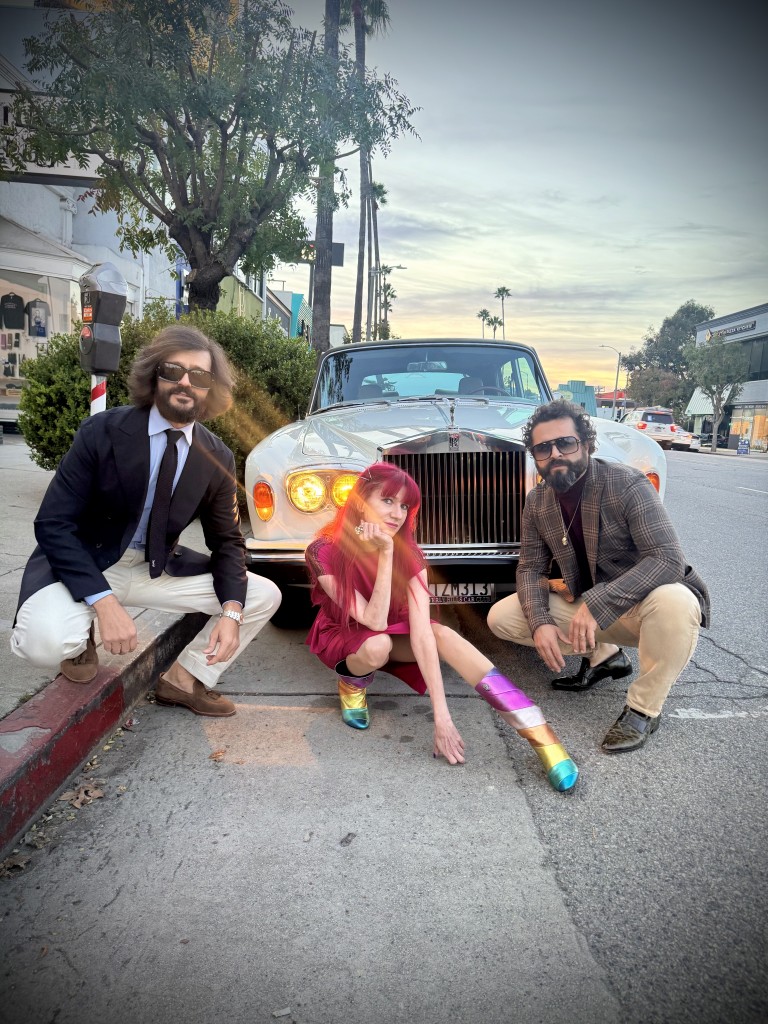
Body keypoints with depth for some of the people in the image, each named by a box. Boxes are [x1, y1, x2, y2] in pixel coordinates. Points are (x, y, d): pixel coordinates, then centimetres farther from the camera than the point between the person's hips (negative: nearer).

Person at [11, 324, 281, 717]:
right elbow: (53, 525, -19)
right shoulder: (103, 432, -17)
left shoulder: (218, 458, -6)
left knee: (263, 596, -5)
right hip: (83, 565, -4)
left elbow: (227, 541, 2)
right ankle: (83, 636, 4)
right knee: (46, 641, -34)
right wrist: (104, 603, -31)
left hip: (159, 569, 4)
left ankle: (183, 678, 11)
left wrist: (231, 612, -16)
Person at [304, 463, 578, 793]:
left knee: (444, 635, -30)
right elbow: (374, 622, -32)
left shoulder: (408, 553, -20)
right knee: (377, 646, -38)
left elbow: (421, 632, -30)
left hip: (392, 635, 2)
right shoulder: (323, 552, -28)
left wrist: (441, 716, -37)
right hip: (340, 635, -2)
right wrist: (384, 554, -40)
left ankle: (541, 737, -36)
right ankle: (351, 684, -2)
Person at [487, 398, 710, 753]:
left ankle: (644, 709, -14)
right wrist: (540, 622, -21)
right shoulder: (537, 501, -5)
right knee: (500, 617, -8)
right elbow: (531, 568, -1)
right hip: (586, 606, 6)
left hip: (643, 603, -5)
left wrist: (597, 604, -38)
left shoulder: (627, 485, -22)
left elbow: (669, 560, -30)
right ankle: (603, 655, 10)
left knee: (673, 603, -40)